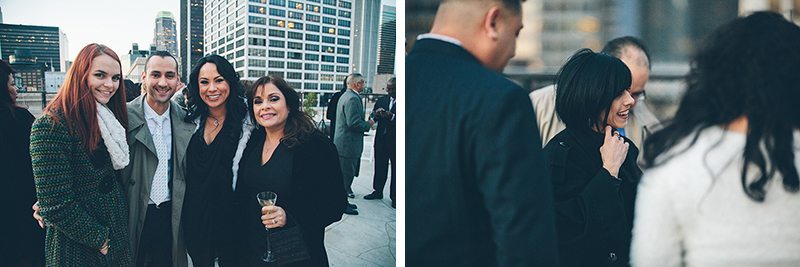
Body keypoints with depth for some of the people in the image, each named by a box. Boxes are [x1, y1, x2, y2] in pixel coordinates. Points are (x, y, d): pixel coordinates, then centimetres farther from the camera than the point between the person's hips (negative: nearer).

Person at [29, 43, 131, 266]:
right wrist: (98, 239, -13)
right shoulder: (51, 127, -18)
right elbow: (55, 205, -20)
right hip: (77, 249, -6)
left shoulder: (110, 120, 3)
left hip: (118, 237, 6)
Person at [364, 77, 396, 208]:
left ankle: (394, 197, 10)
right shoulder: (381, 100, 9)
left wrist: (391, 116, -26)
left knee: (395, 169, 3)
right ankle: (377, 191, 26)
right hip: (381, 140, 5)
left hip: (395, 141, -5)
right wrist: (376, 113, -12)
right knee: (379, 167, 13)